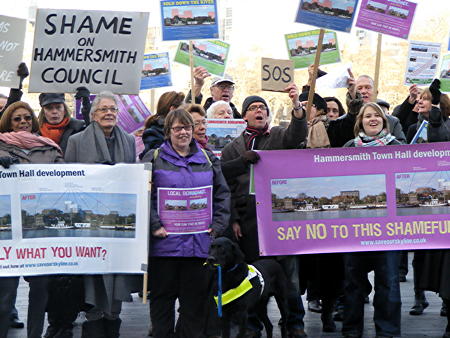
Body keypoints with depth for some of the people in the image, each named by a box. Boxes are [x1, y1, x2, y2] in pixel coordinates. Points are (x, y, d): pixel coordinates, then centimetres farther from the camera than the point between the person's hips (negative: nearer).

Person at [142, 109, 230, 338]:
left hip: (199, 241, 2)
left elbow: (222, 195, 12)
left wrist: (217, 225, 0)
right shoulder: (154, 158, 4)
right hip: (165, 240, -2)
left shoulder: (208, 160, 13)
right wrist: (155, 225, -12)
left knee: (195, 298, 5)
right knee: (162, 296, 4)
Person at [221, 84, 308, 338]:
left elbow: (297, 135, -12)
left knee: (289, 268, -2)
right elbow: (225, 182, 10)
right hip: (249, 217, 1)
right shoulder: (234, 147, 14)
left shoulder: (279, 136, 11)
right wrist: (233, 218, 0)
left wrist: (297, 105, -29)